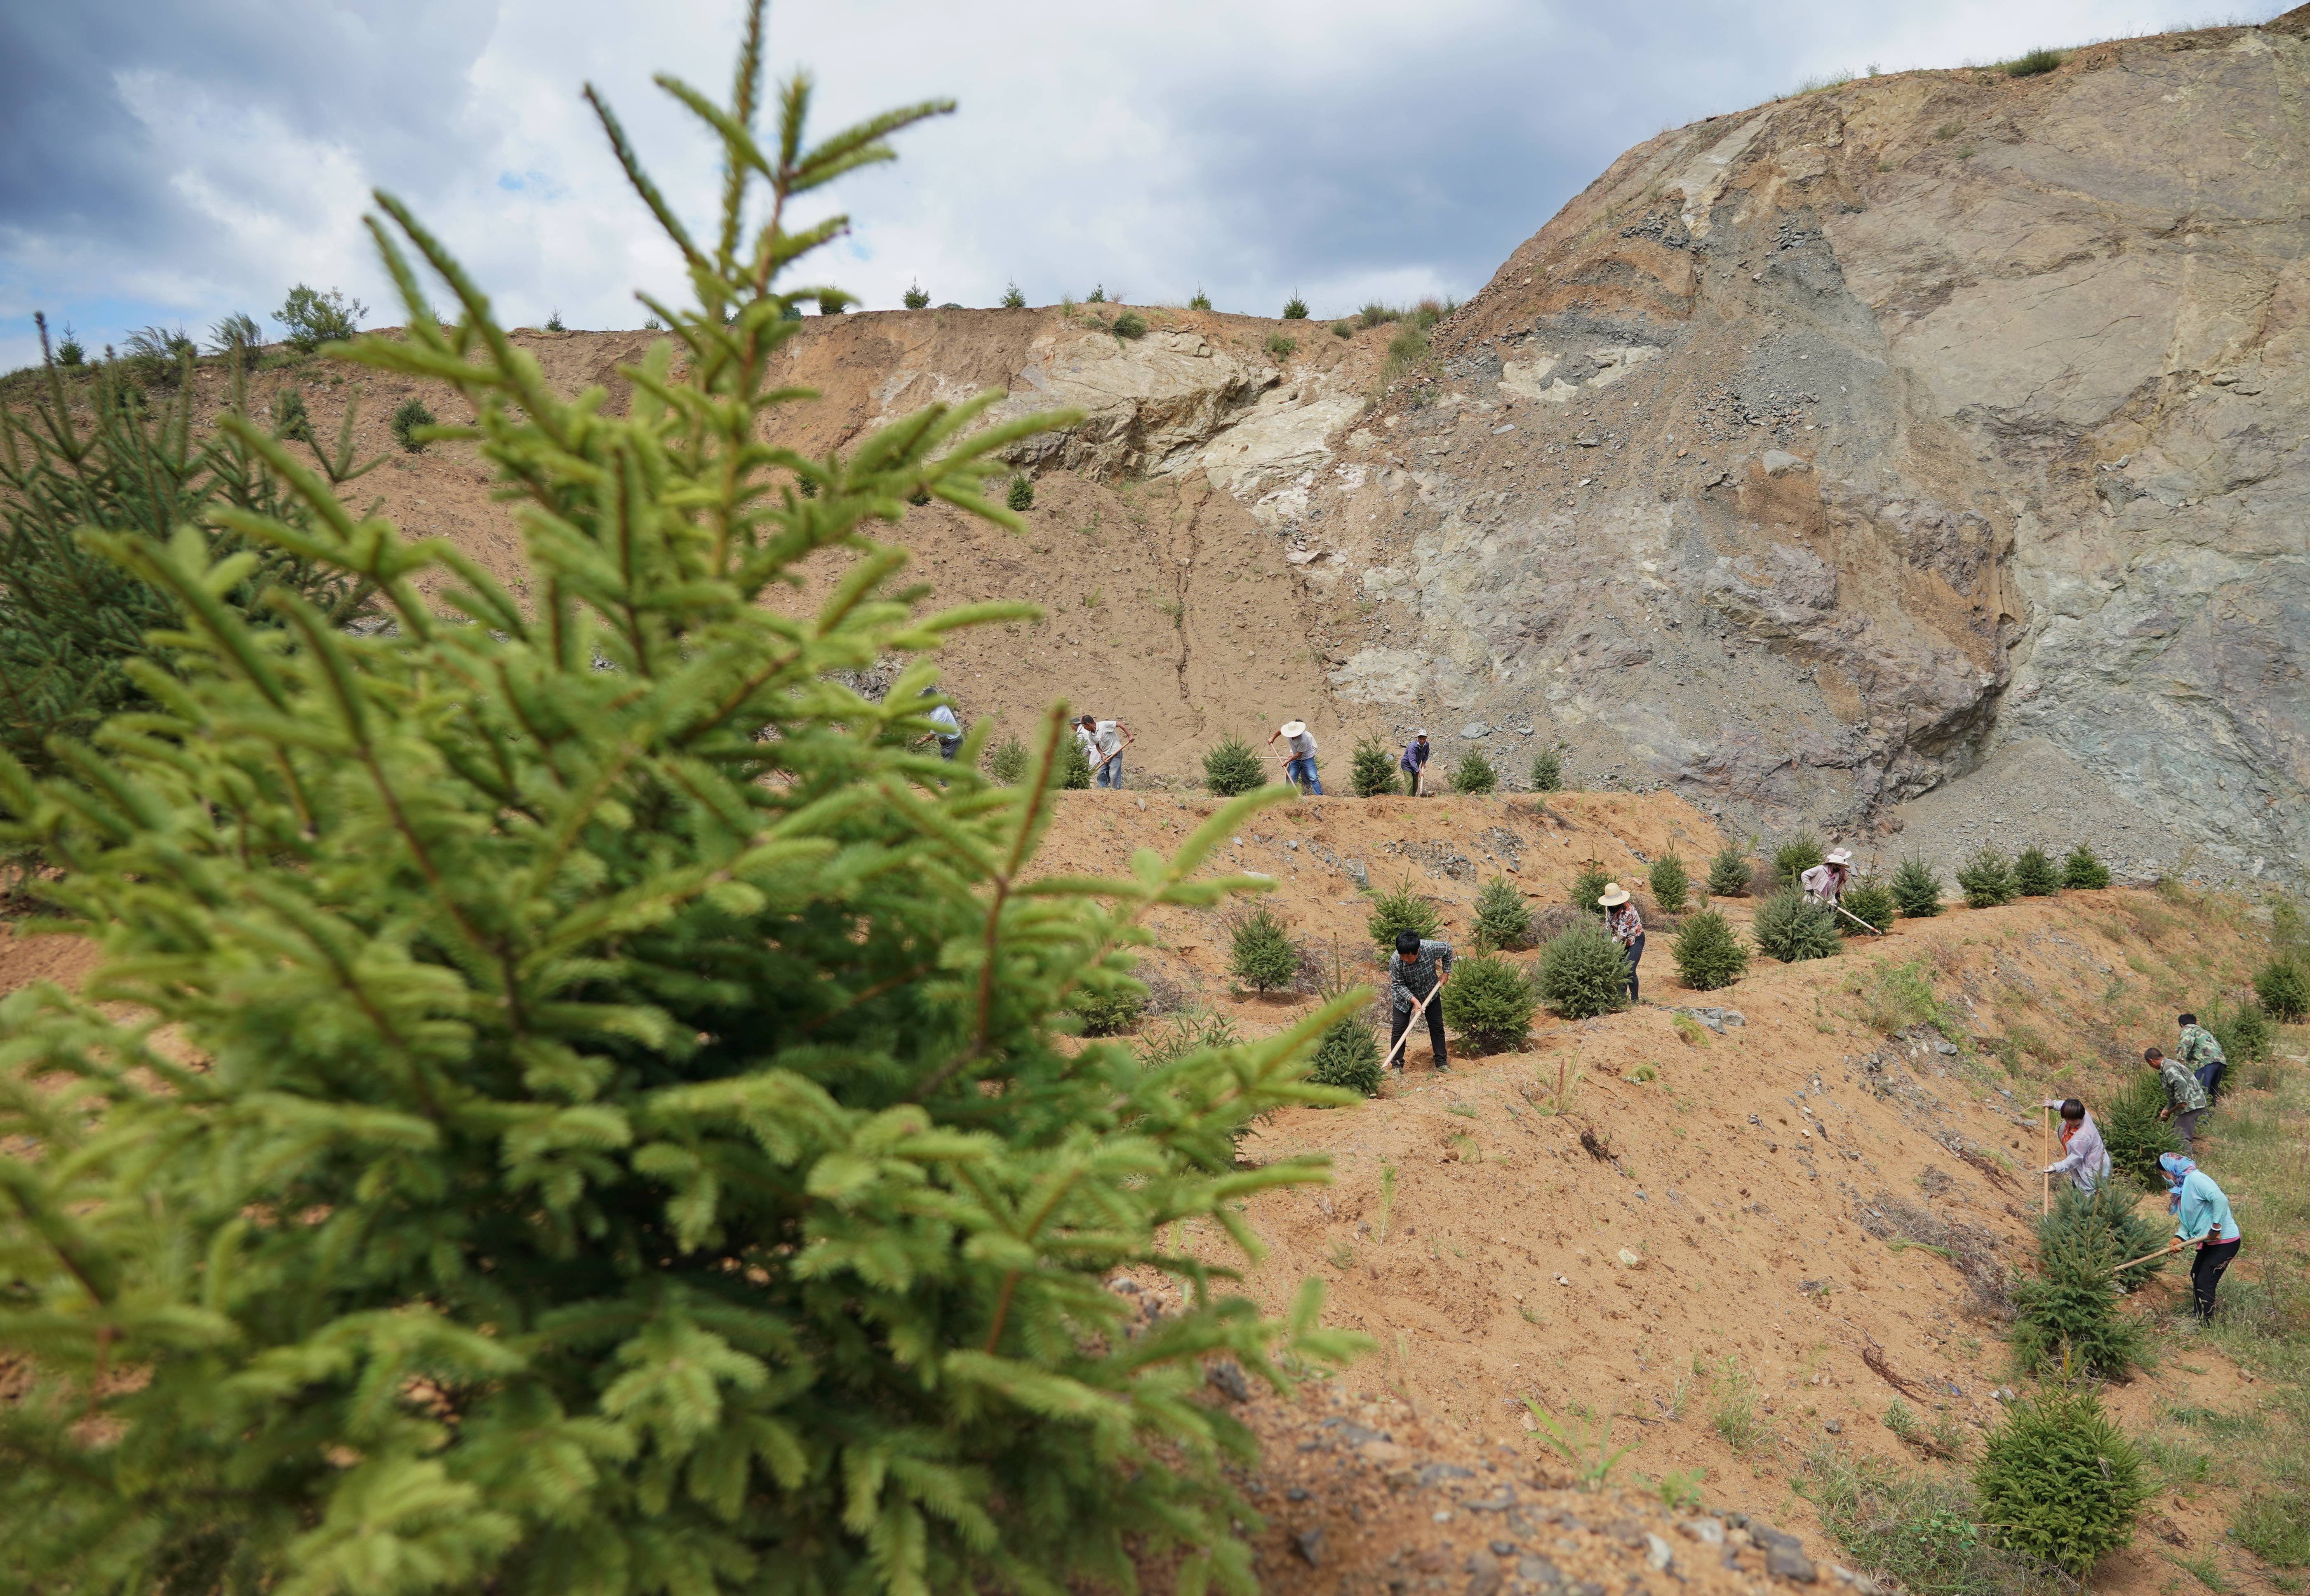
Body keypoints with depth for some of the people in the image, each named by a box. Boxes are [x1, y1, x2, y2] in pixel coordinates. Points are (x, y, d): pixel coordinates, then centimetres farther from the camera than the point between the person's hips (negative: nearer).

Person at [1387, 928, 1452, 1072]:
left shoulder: (1431, 947, -33)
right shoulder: (1396, 961, -35)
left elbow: (1448, 949, -9)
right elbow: (1398, 985, -21)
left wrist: (1446, 972, -7)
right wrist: (1413, 1000, -31)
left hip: (1430, 992, 2)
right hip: (1405, 995, -2)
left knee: (1437, 1026, 7)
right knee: (1399, 1029, -5)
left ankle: (1442, 1063, 21)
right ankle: (1397, 1065, 7)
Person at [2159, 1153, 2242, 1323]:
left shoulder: (2195, 1179, -20)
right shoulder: (2181, 1186, 11)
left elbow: (2220, 1200, -33)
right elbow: (2187, 1219, 10)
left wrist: (2216, 1228, -28)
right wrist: (2179, 1238, -6)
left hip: (2225, 1241, -11)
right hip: (2210, 1241, 11)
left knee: (2205, 1283, -6)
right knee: (2196, 1276, 18)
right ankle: (2199, 1317, 31)